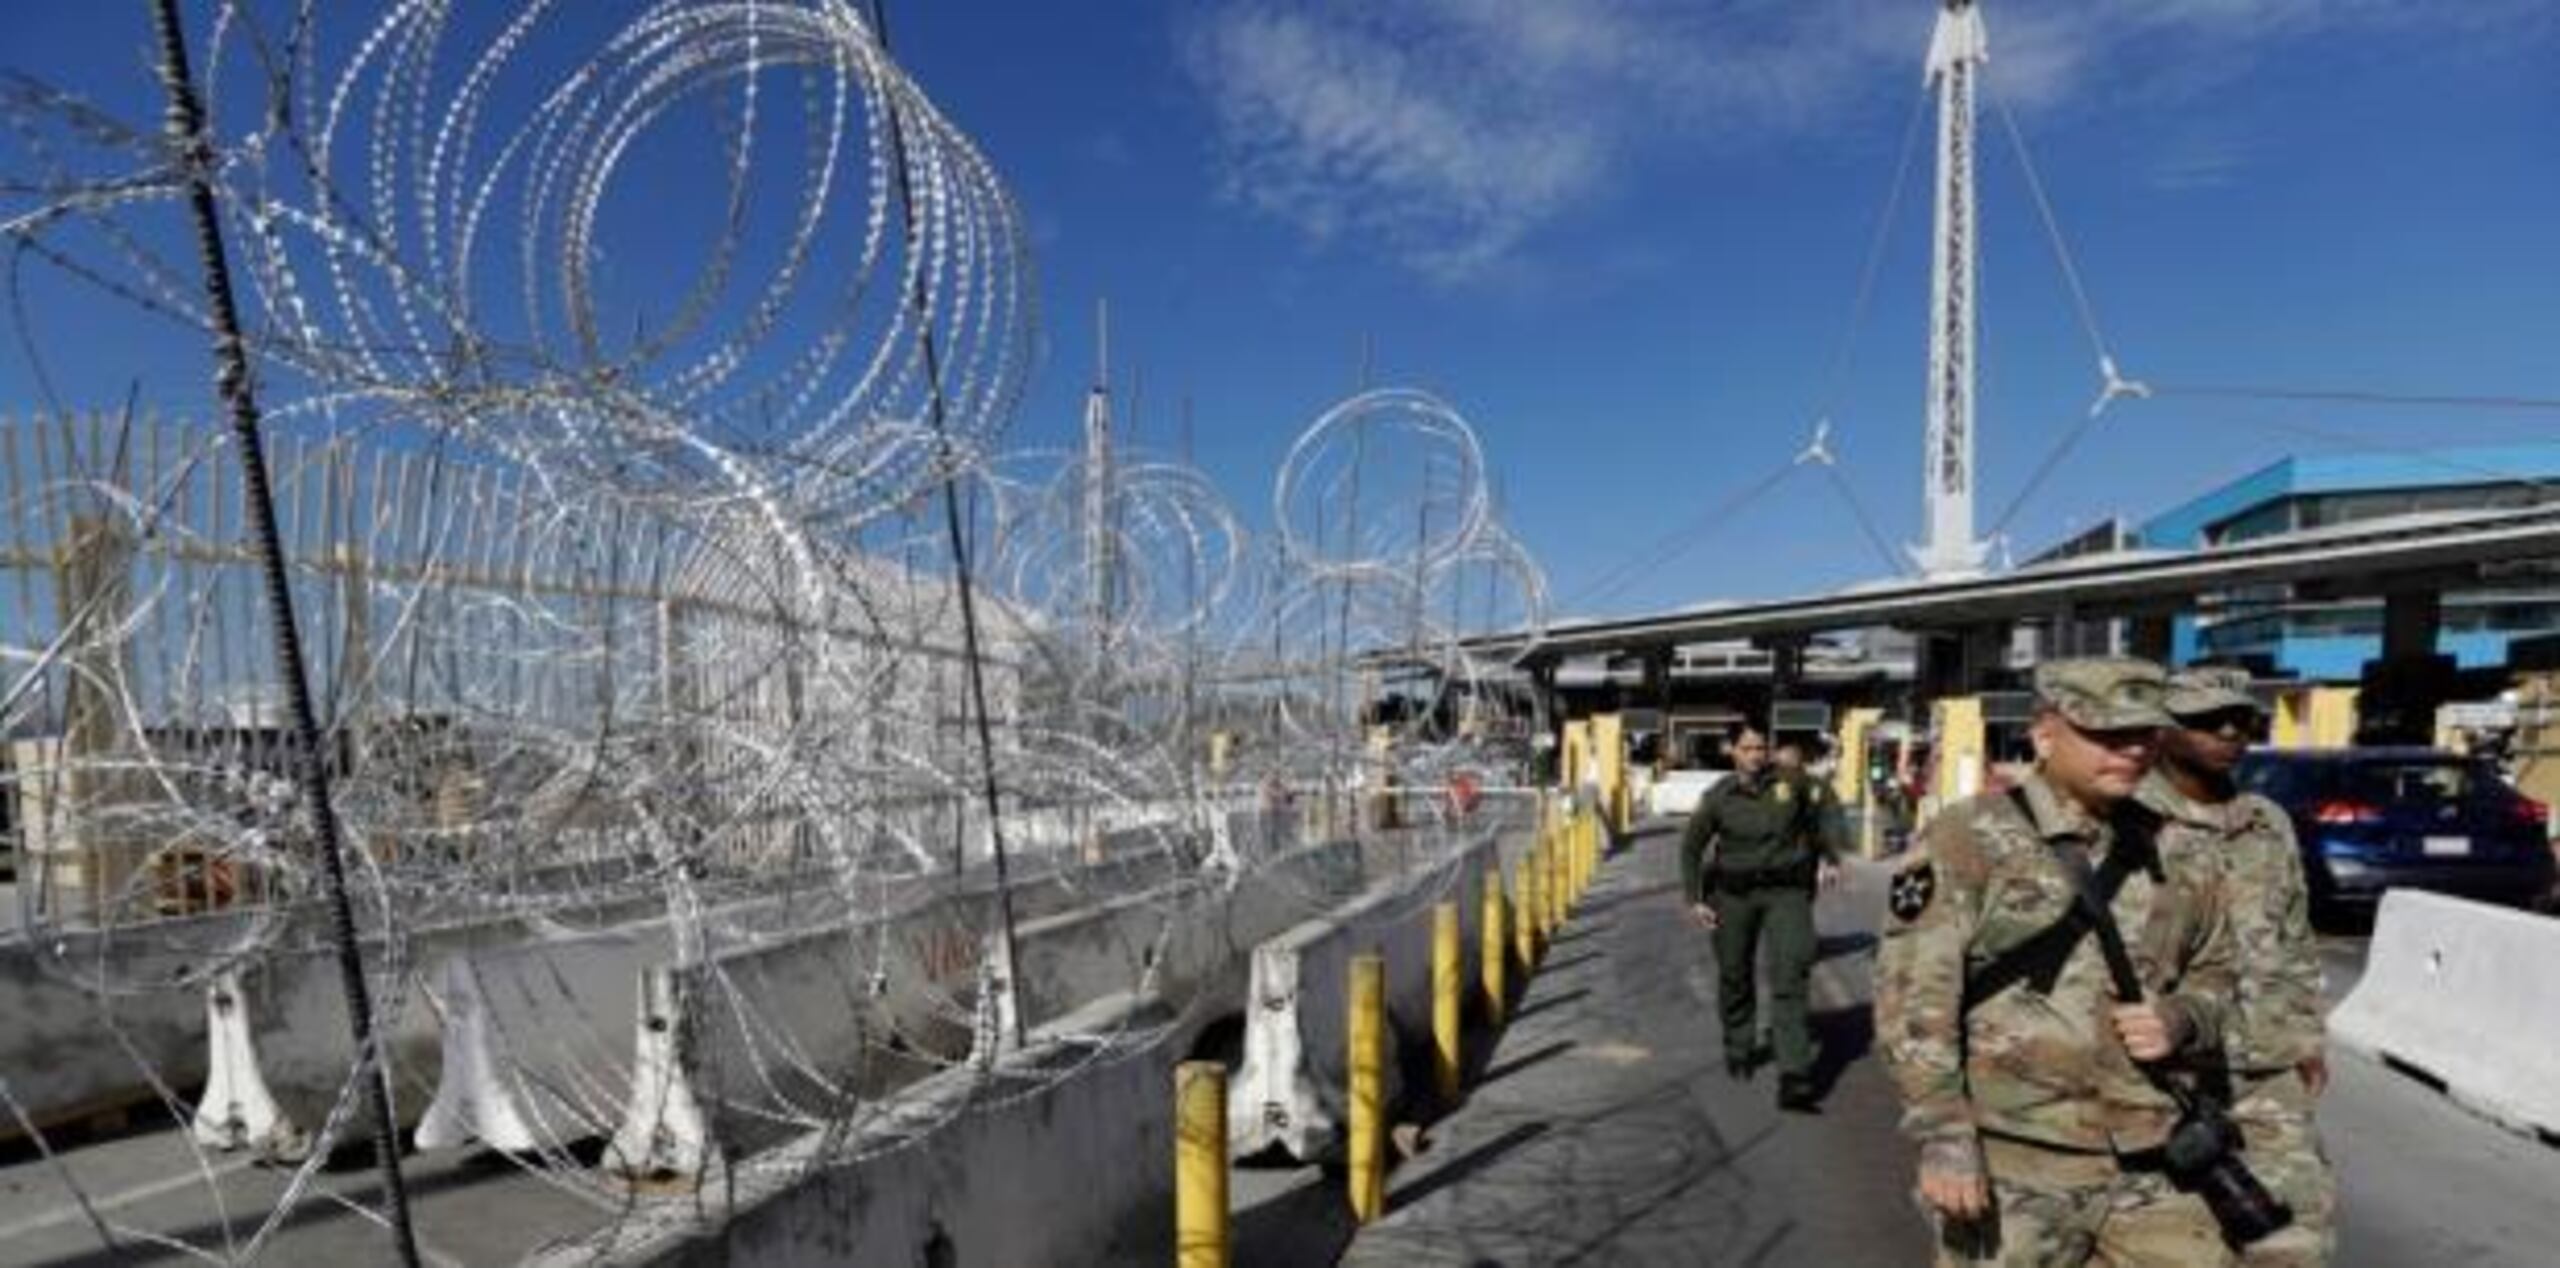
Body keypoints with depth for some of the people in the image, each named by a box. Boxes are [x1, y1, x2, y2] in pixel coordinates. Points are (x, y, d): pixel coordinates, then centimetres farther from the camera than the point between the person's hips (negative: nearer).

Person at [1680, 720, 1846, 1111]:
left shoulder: (1792, 782, -4)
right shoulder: (1718, 797, -5)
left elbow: (1823, 814, 16)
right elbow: (1691, 847, 5)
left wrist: (1831, 859, 11)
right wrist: (1695, 898, -2)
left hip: (1786, 891, -1)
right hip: (1734, 892, 1)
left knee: (1790, 979, -12)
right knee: (1734, 976, 13)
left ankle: (1794, 1080, -13)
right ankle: (1739, 1050, 39)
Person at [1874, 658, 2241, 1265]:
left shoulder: (2171, 851, 9)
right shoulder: (1969, 838, -9)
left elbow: (2215, 970, 22)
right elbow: (1914, 992, -13)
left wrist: (2183, 1020, -1)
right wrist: (1943, 1137, -18)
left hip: (2151, 1168, 5)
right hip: (2011, 1169, -5)